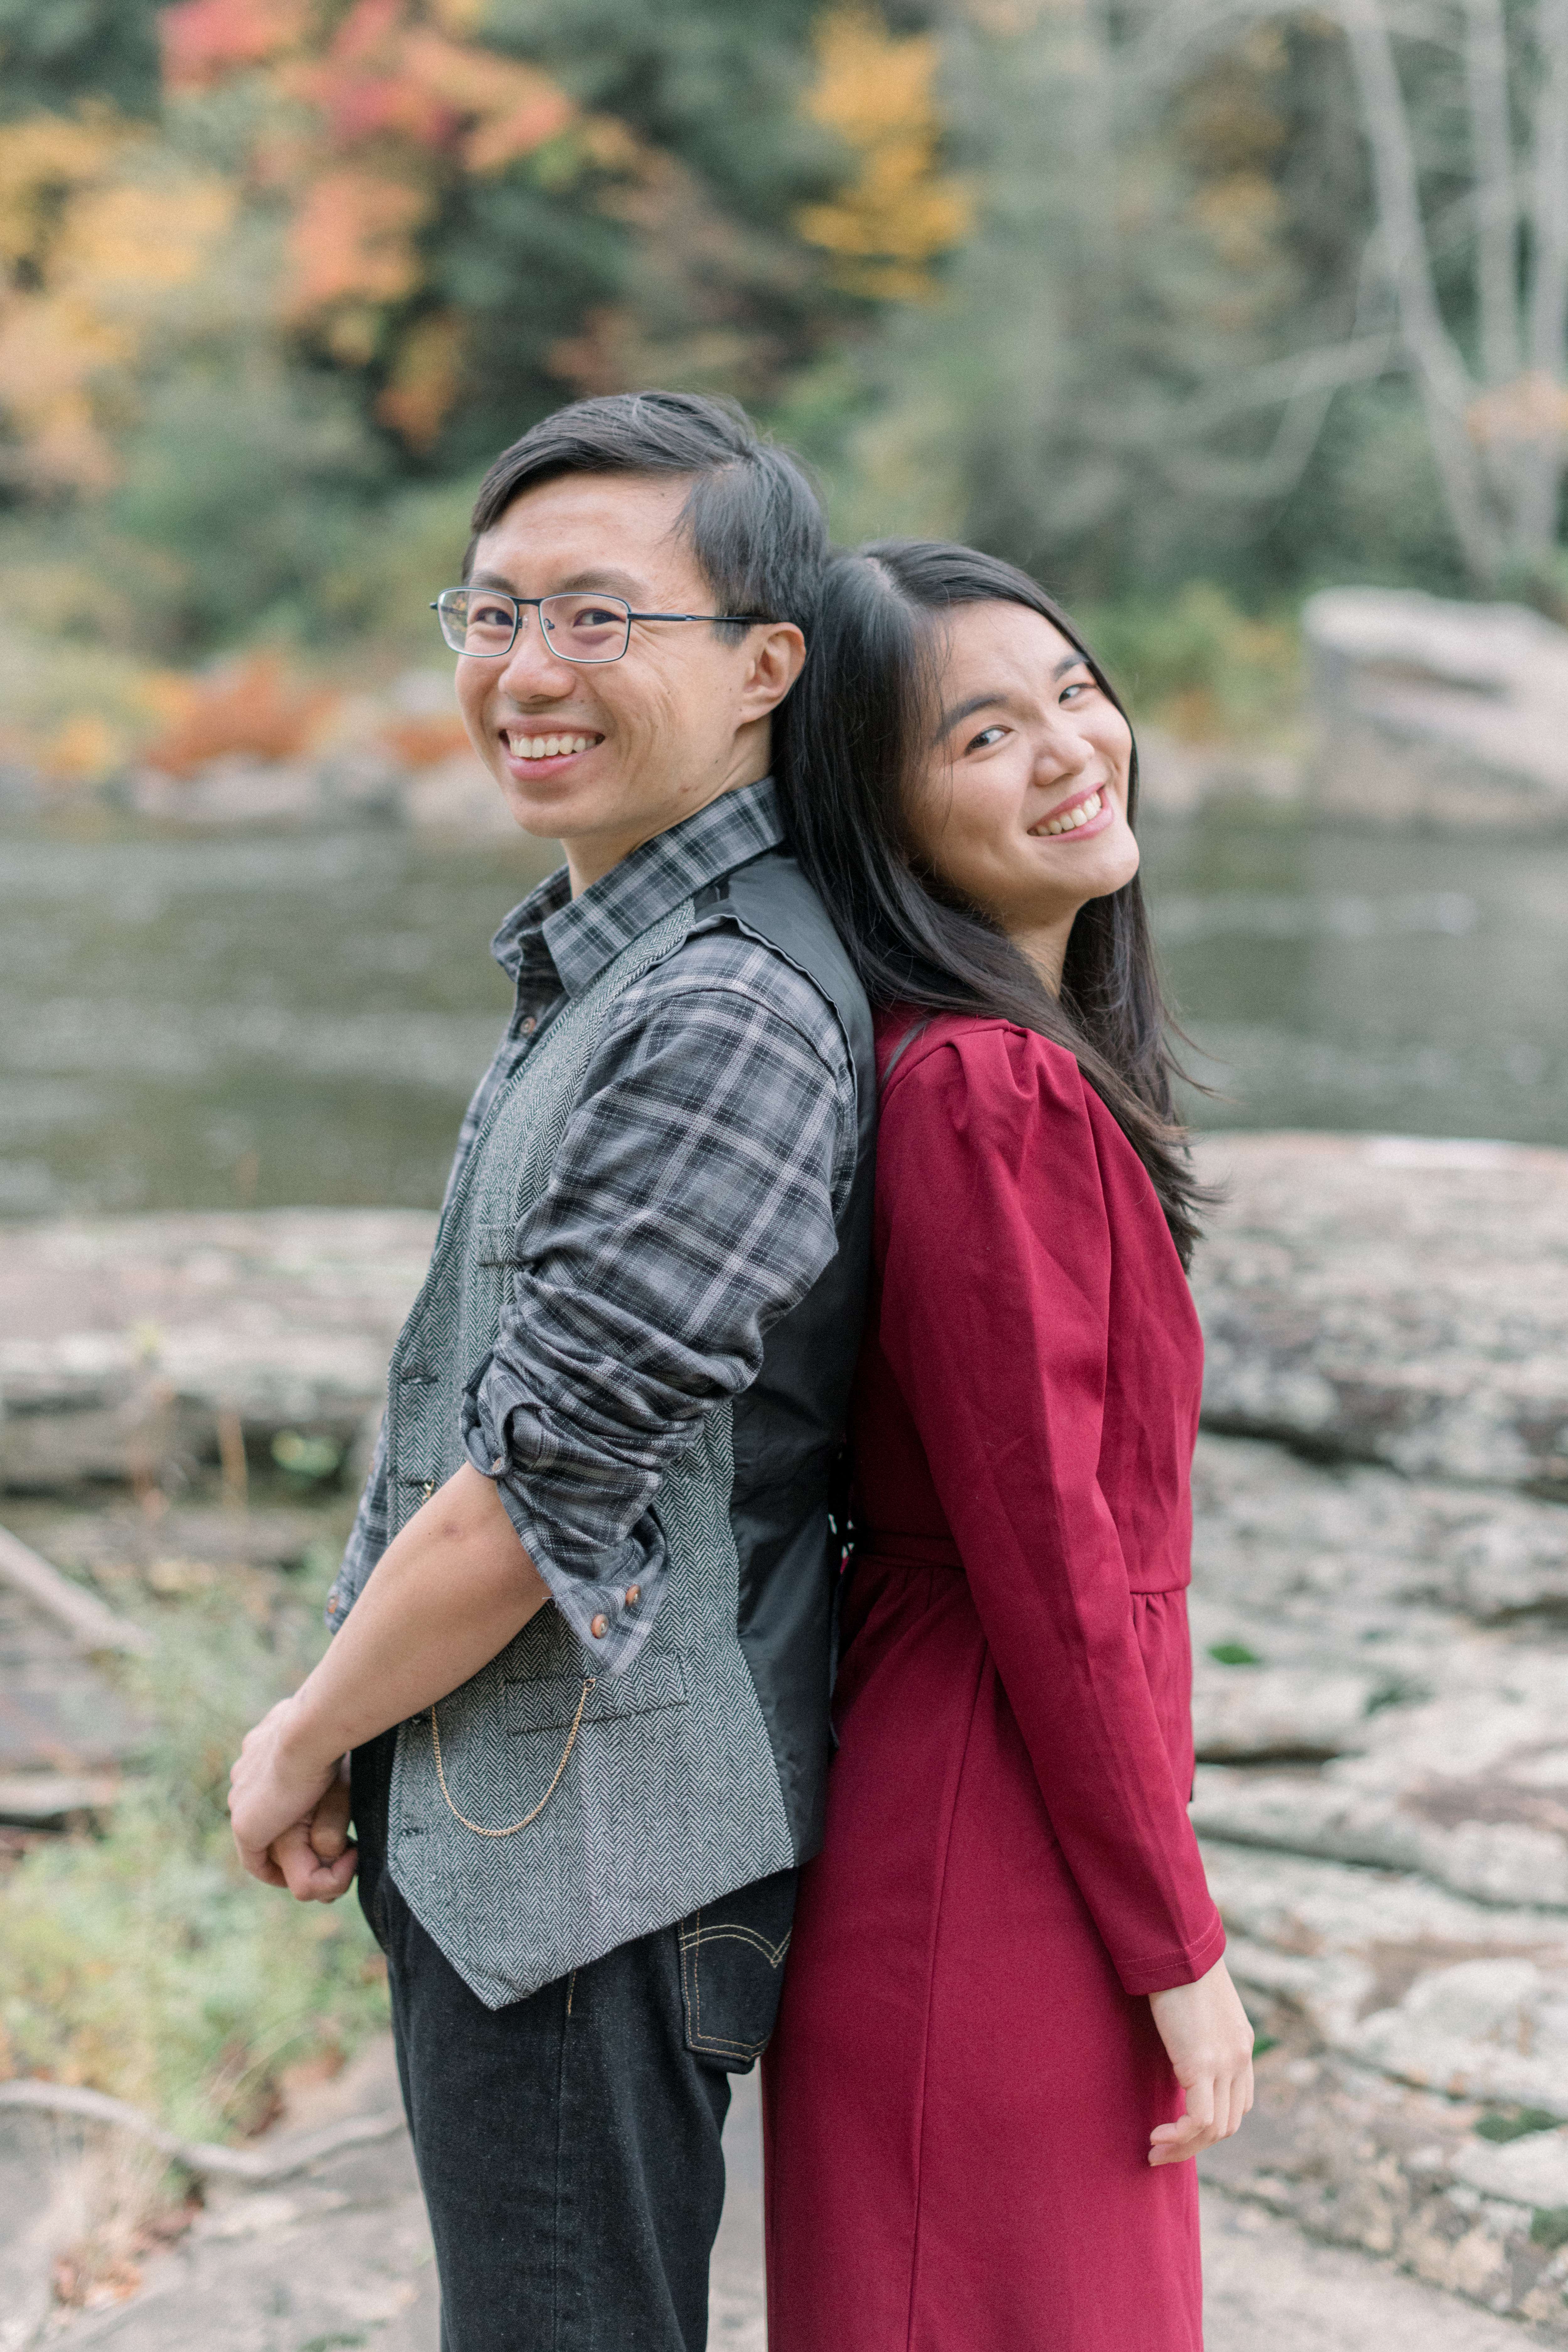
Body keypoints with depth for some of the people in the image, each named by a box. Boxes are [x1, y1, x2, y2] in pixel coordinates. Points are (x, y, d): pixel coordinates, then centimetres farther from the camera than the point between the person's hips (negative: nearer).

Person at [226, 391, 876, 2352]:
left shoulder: (731, 1015, -23)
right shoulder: (590, 955, 10)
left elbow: (544, 1488, -22)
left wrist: (305, 1741, -7)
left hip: (594, 1861, -10)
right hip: (509, 1825, 10)